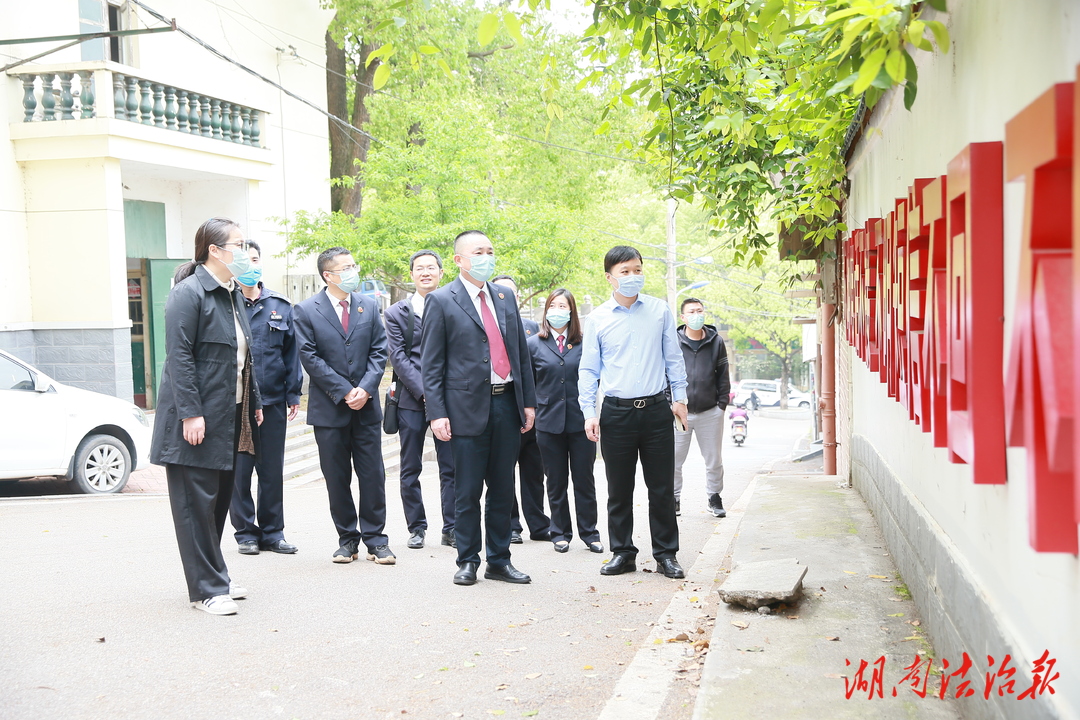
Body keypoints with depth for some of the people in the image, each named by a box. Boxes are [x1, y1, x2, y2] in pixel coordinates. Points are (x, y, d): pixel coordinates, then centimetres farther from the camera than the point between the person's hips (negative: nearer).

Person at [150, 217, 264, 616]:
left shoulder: (232, 295, 14)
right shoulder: (189, 292, -13)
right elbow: (179, 356, -18)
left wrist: (254, 403, 14)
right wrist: (190, 413, -22)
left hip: (229, 418, 9)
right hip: (197, 419, -9)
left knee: (219, 498, 15)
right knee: (197, 503, -1)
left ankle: (213, 578, 26)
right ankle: (207, 589, 6)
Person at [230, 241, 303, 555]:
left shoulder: (280, 305, 9)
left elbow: (291, 351, 11)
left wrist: (293, 393, 5)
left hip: (272, 400, 3)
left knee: (273, 470, 8)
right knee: (239, 470, 3)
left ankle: (272, 532, 19)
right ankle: (245, 532, 16)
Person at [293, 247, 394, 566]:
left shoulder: (369, 306, 8)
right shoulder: (307, 310, -2)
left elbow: (379, 351, 4)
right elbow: (310, 358, -7)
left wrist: (366, 388, -10)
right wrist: (344, 392, -12)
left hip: (367, 406, 2)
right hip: (329, 408, -2)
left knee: (373, 475, 3)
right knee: (337, 479, 6)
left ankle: (375, 538, 12)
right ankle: (347, 539, 17)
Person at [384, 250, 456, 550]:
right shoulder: (397, 313, 7)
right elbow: (398, 357, -1)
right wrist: (423, 391, -12)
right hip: (411, 400, 0)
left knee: (452, 468, 1)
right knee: (410, 470, 6)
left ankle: (451, 529, 11)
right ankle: (416, 528, 17)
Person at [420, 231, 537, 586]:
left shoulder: (505, 297, 13)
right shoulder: (441, 301, -3)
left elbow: (521, 353, 15)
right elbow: (430, 363, -5)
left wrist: (529, 401, 9)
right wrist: (437, 413, -12)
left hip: (507, 404, 5)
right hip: (469, 407, -5)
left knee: (503, 490, 11)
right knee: (467, 492, 3)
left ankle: (499, 560, 22)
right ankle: (468, 562, 17)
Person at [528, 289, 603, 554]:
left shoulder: (584, 342, 2)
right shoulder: (534, 344, 4)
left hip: (581, 421, 0)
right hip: (549, 422, 0)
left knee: (584, 480, 6)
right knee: (556, 482, 9)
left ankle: (589, 533, 17)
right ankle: (561, 533, 21)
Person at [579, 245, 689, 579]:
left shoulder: (660, 310, 6)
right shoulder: (597, 319, 3)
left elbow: (673, 357, 11)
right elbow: (588, 369, 5)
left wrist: (679, 397, 6)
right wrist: (589, 412, -3)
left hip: (656, 410, 1)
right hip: (616, 413, 0)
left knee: (662, 487, 4)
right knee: (619, 490, 6)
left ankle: (666, 554, 15)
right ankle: (622, 552, 18)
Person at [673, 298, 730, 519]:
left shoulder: (716, 342, 6)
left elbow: (723, 376, 9)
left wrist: (722, 404, 2)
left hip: (710, 412, 2)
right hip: (679, 411, -1)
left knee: (714, 461, 8)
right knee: (674, 460, 0)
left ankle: (714, 497, 24)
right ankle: (674, 498, 15)